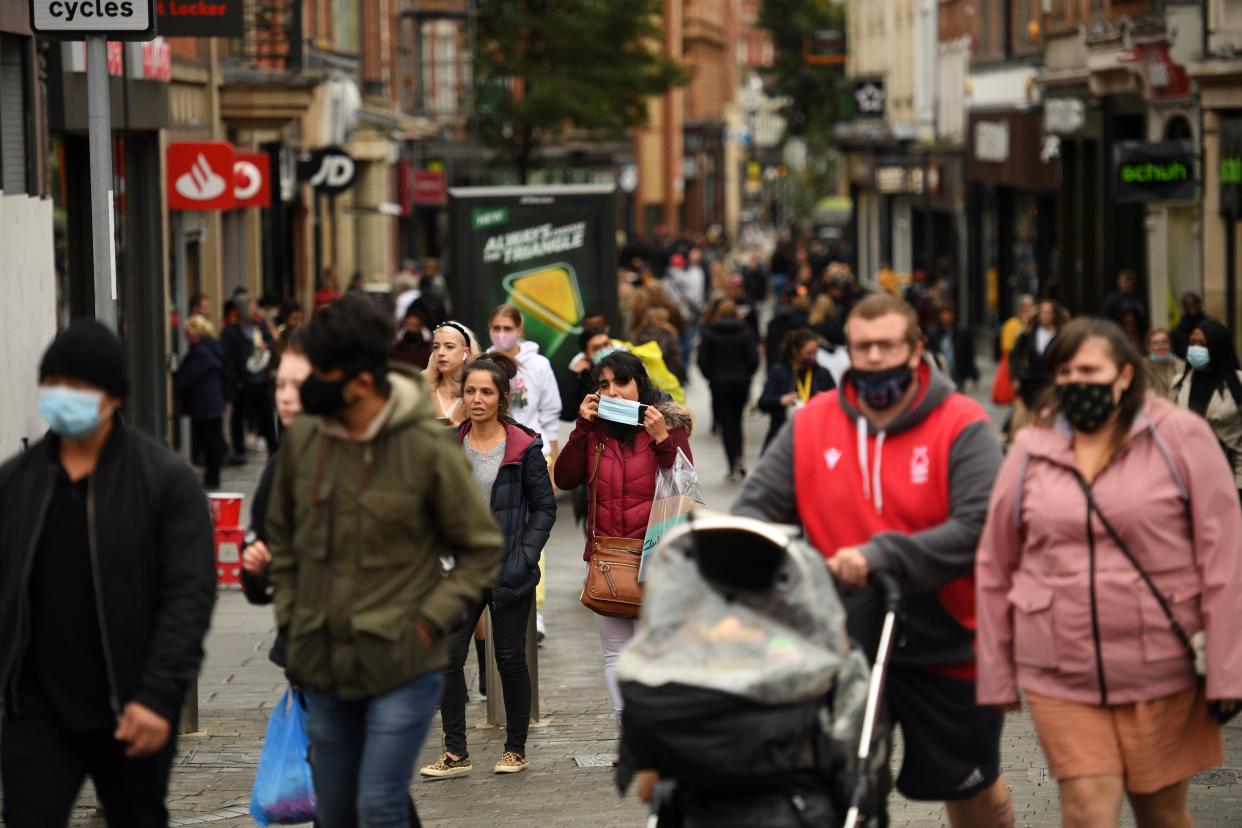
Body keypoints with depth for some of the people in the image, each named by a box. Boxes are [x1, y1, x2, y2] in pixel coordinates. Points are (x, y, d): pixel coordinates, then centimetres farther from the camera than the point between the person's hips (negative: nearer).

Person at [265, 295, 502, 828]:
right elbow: (282, 538, 15)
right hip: (324, 666, 5)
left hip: (403, 667, -5)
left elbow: (481, 549, -2)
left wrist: (430, 620, -12)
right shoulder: (302, 438, 0)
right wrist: (290, 620, 8)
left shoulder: (427, 447, -12)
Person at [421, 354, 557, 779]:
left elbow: (544, 507, 0)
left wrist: (525, 557, -9)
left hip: (509, 572, -3)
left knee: (510, 660, 6)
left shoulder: (523, 447, -5)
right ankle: (456, 753, 3)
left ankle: (515, 749, 21)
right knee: (447, 656, -6)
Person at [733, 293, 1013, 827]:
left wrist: (881, 556, -32)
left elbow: (978, 527, -22)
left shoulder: (961, 426, -10)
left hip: (946, 648, -2)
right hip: (844, 645, 2)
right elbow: (758, 506, -3)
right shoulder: (812, 425, 0)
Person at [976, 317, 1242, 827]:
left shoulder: (1178, 437, -3)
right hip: (1060, 675, 1)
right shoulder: (1030, 452, 5)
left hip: (1163, 669, -1)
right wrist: (995, 677, 8)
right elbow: (995, 568, 10)